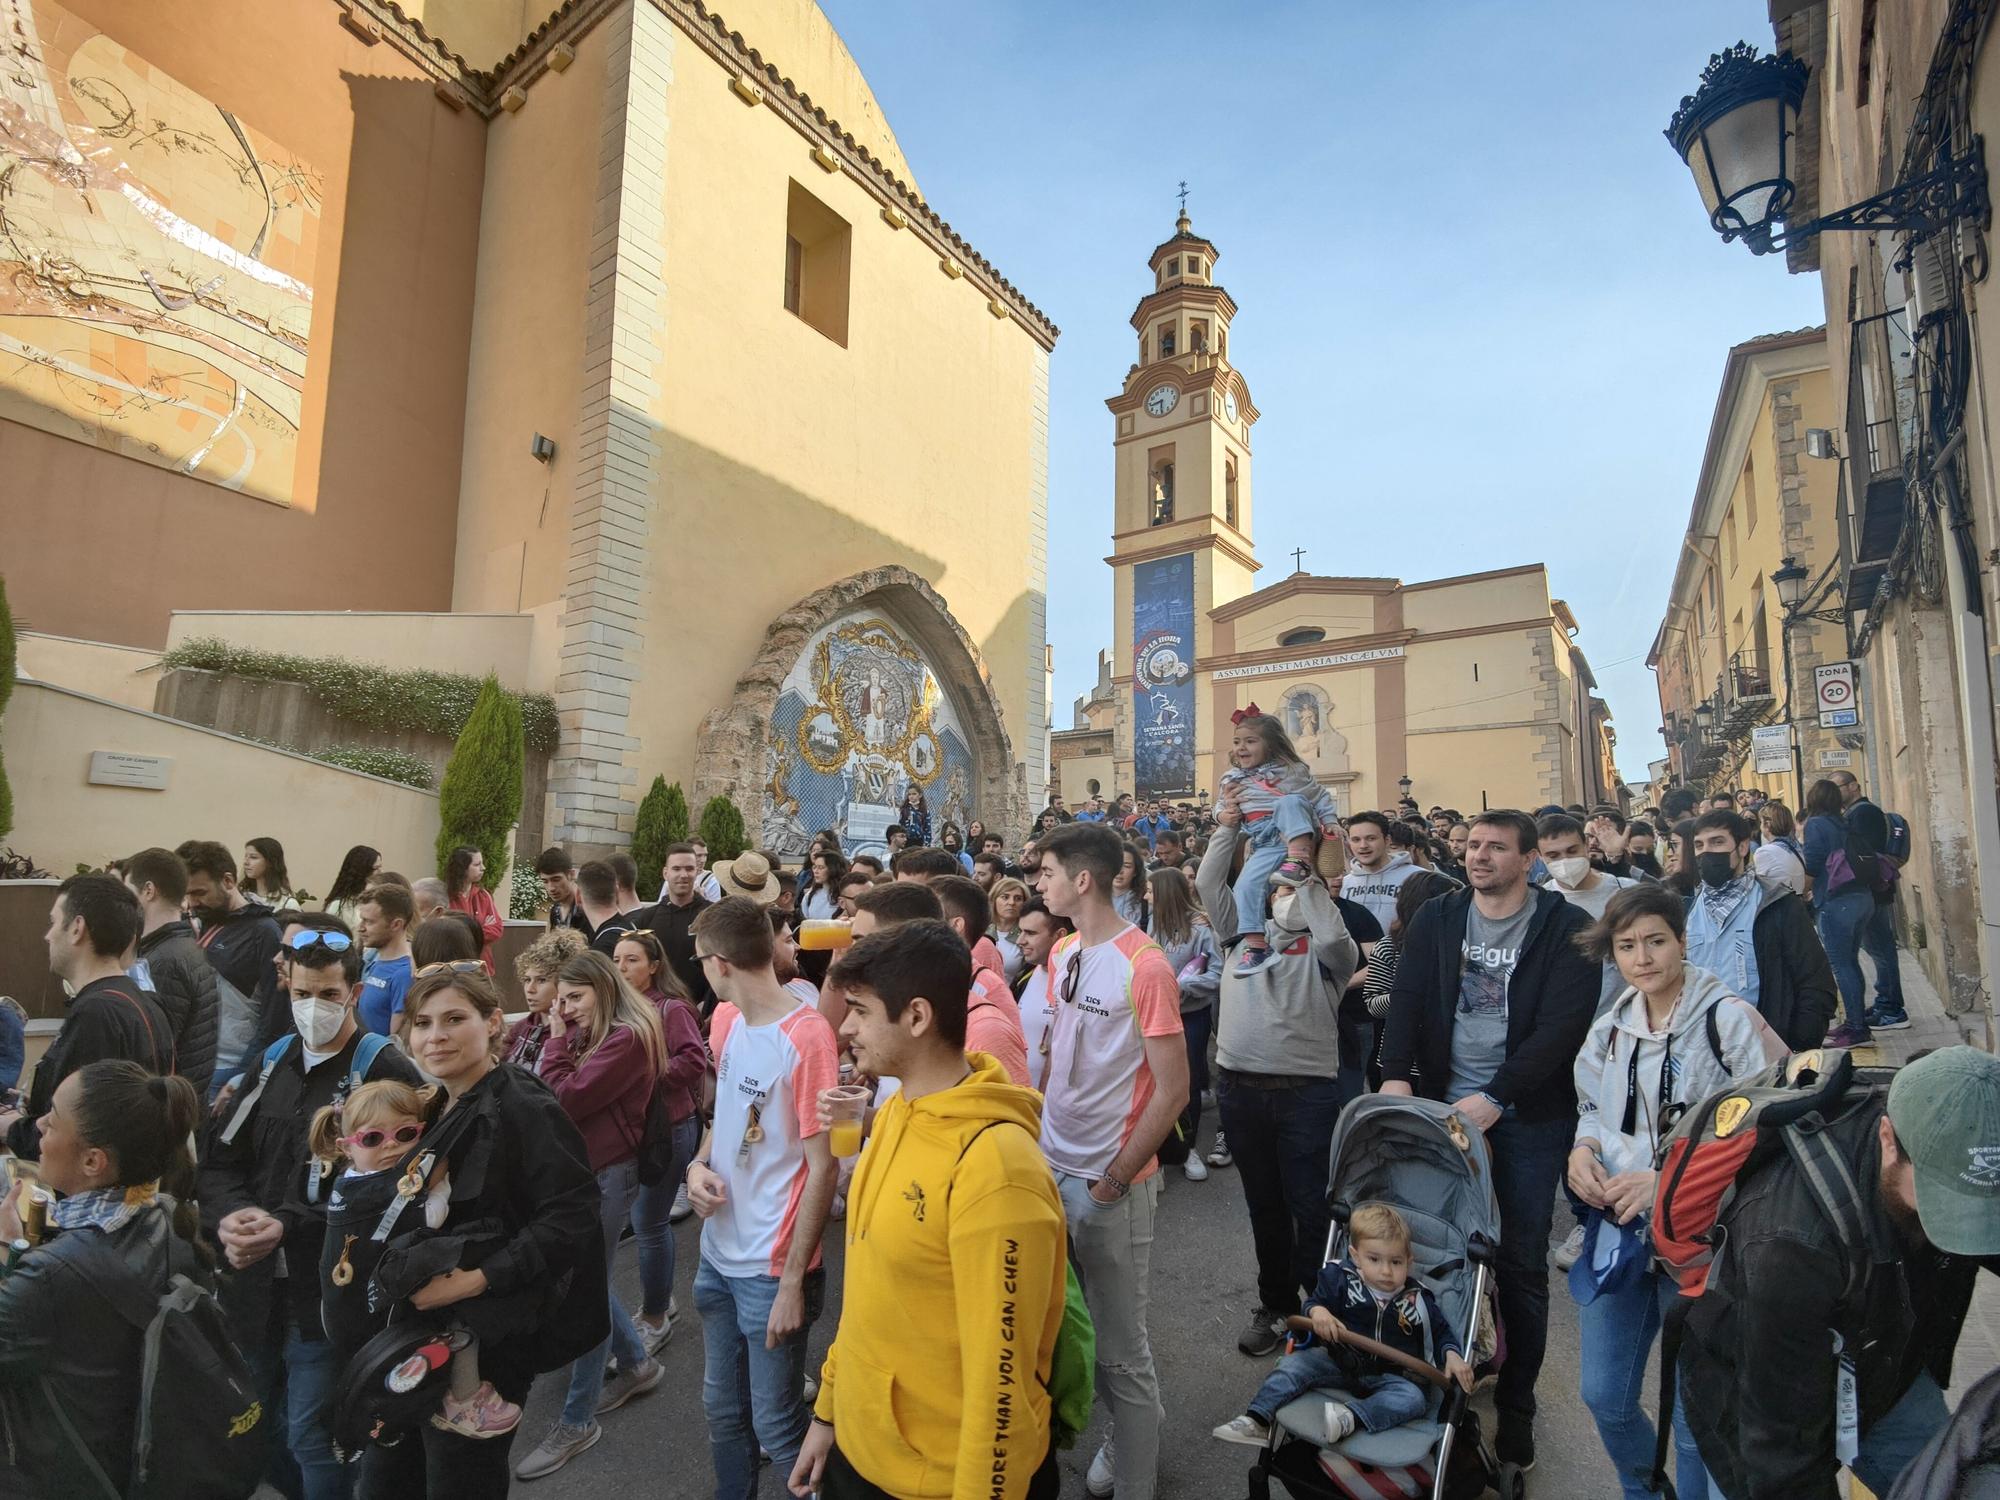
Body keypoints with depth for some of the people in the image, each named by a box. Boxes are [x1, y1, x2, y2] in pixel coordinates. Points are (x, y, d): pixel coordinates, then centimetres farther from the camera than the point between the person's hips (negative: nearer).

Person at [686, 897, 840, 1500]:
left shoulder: (806, 1037, -23)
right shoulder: (725, 1020, 1)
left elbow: (822, 1167, -19)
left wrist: (793, 1281, -16)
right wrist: (699, 1164, -5)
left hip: (773, 1268, -7)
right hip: (719, 1253, 7)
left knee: (776, 1427, 9)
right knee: (722, 1410, 23)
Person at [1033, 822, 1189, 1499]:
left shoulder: (1144, 966, -18)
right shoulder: (1063, 953, 4)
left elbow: (1173, 1090, -16)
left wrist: (1113, 1181, -13)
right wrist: (1038, 1130, 7)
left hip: (1109, 1183, -7)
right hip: (1052, 1166, 7)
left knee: (1119, 1347, 7)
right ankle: (1130, 1428, 43)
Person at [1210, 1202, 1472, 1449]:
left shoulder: (1418, 1301, -2)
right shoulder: (1340, 1280, -4)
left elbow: (1442, 1332, 9)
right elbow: (1314, 1301, 2)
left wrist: (1452, 1355, -12)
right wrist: (1316, 1310, -22)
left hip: (1389, 1377, 0)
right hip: (1338, 1364, 0)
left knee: (1414, 1398, -30)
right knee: (1295, 1362, -21)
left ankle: (1352, 1417, -44)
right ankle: (1257, 1421, -24)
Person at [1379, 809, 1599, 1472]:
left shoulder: (1566, 927, -7)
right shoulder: (1436, 919, 4)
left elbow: (1562, 1025, -14)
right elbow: (1407, 998, -3)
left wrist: (1493, 1098, -21)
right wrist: (1396, 1076, -18)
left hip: (1528, 1115, -2)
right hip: (1443, 1106, 3)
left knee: (1521, 1263, 8)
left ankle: (1515, 1405, 27)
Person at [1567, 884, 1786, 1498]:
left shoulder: (1729, 1019, -13)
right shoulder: (1610, 1028, 5)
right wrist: (1584, 1148, -5)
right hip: (1621, 1227, 5)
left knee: (1696, 1413, 8)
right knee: (1603, 1395, 14)